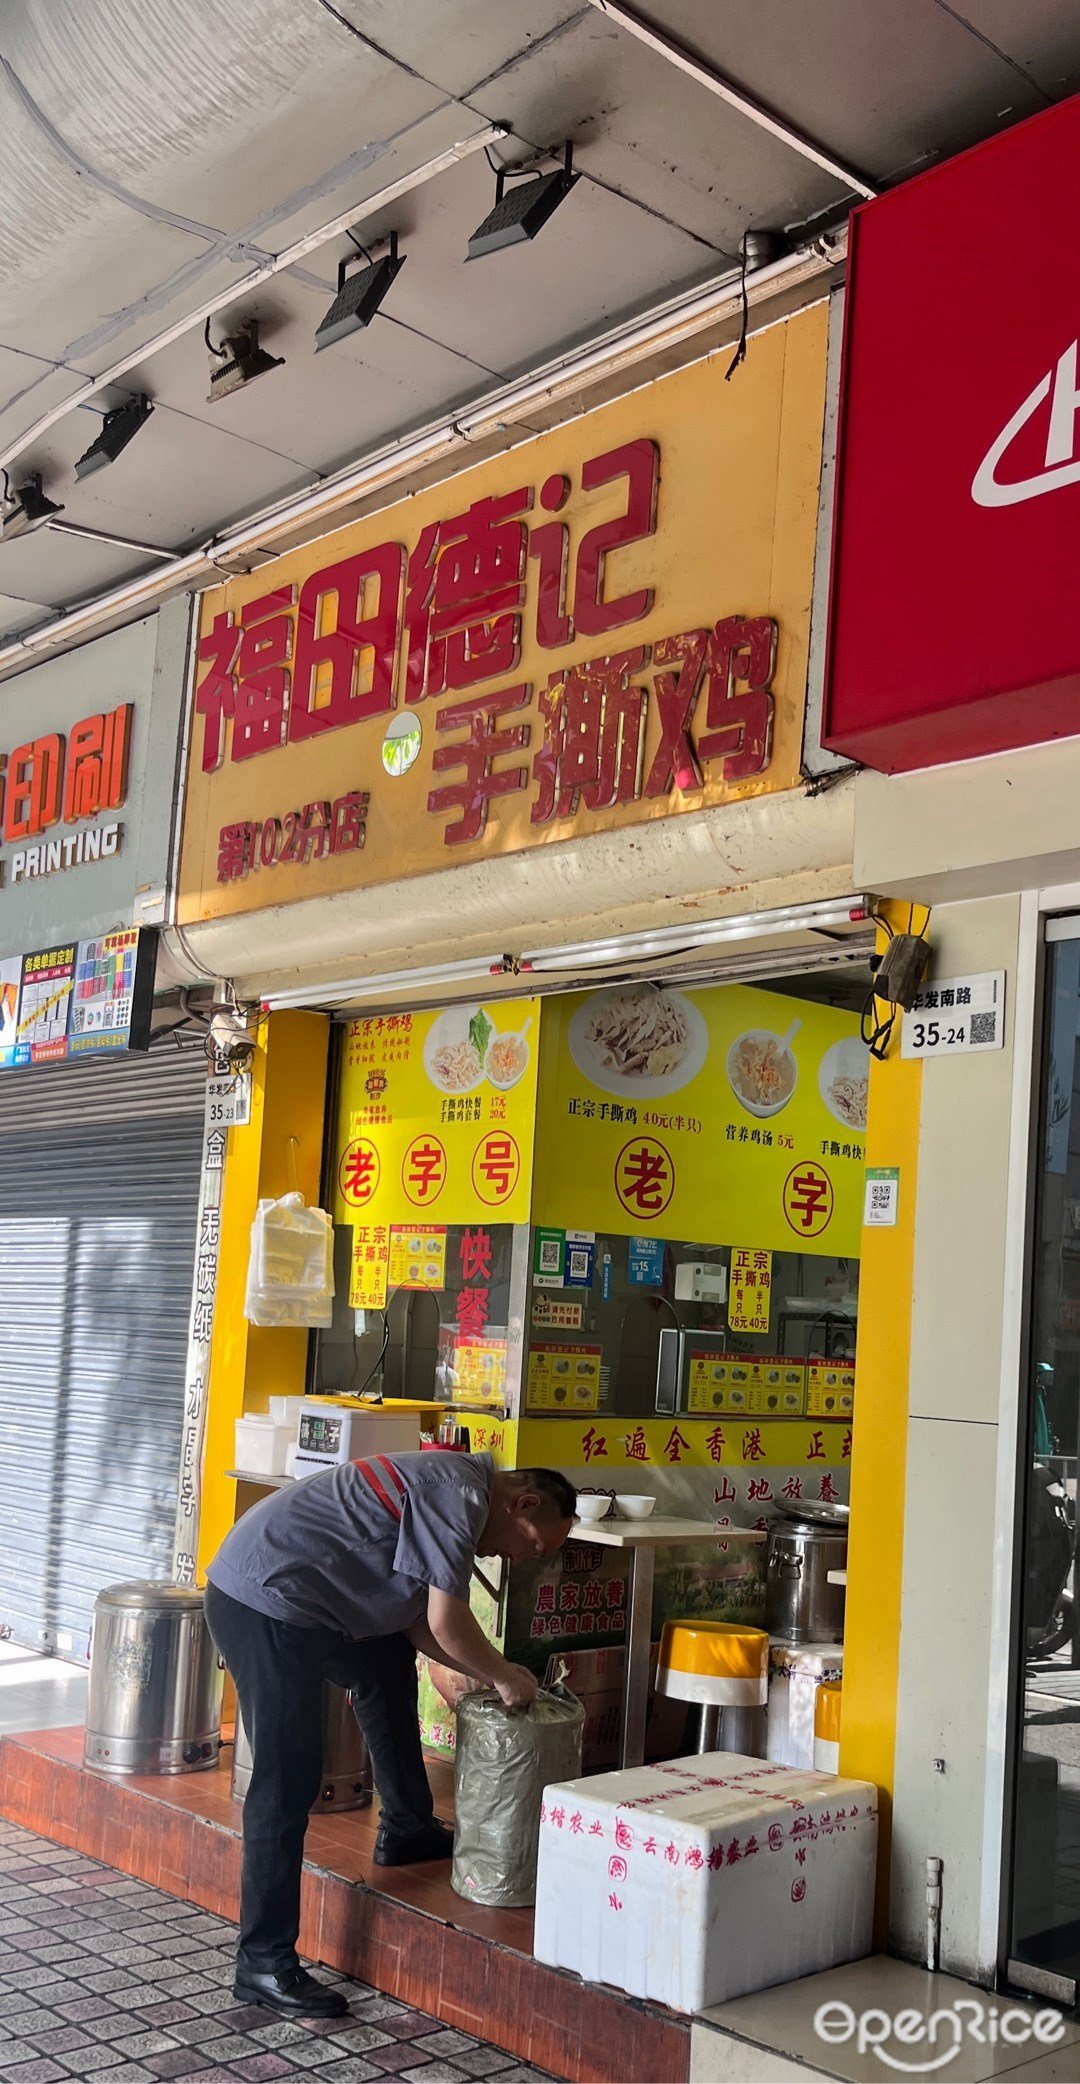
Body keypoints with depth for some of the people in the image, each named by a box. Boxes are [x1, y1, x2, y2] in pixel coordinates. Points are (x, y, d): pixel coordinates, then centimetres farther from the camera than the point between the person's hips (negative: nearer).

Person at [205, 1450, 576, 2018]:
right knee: (287, 1779, -7)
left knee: (388, 1667, 26)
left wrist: (493, 1674, 12)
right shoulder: (462, 1494, -14)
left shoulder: (449, 1486, 17)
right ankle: (263, 1963, 1)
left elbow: (414, 1619, 19)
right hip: (263, 1601, -11)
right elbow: (447, 1623, -16)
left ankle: (407, 1831, 38)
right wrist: (505, 1677, 0)